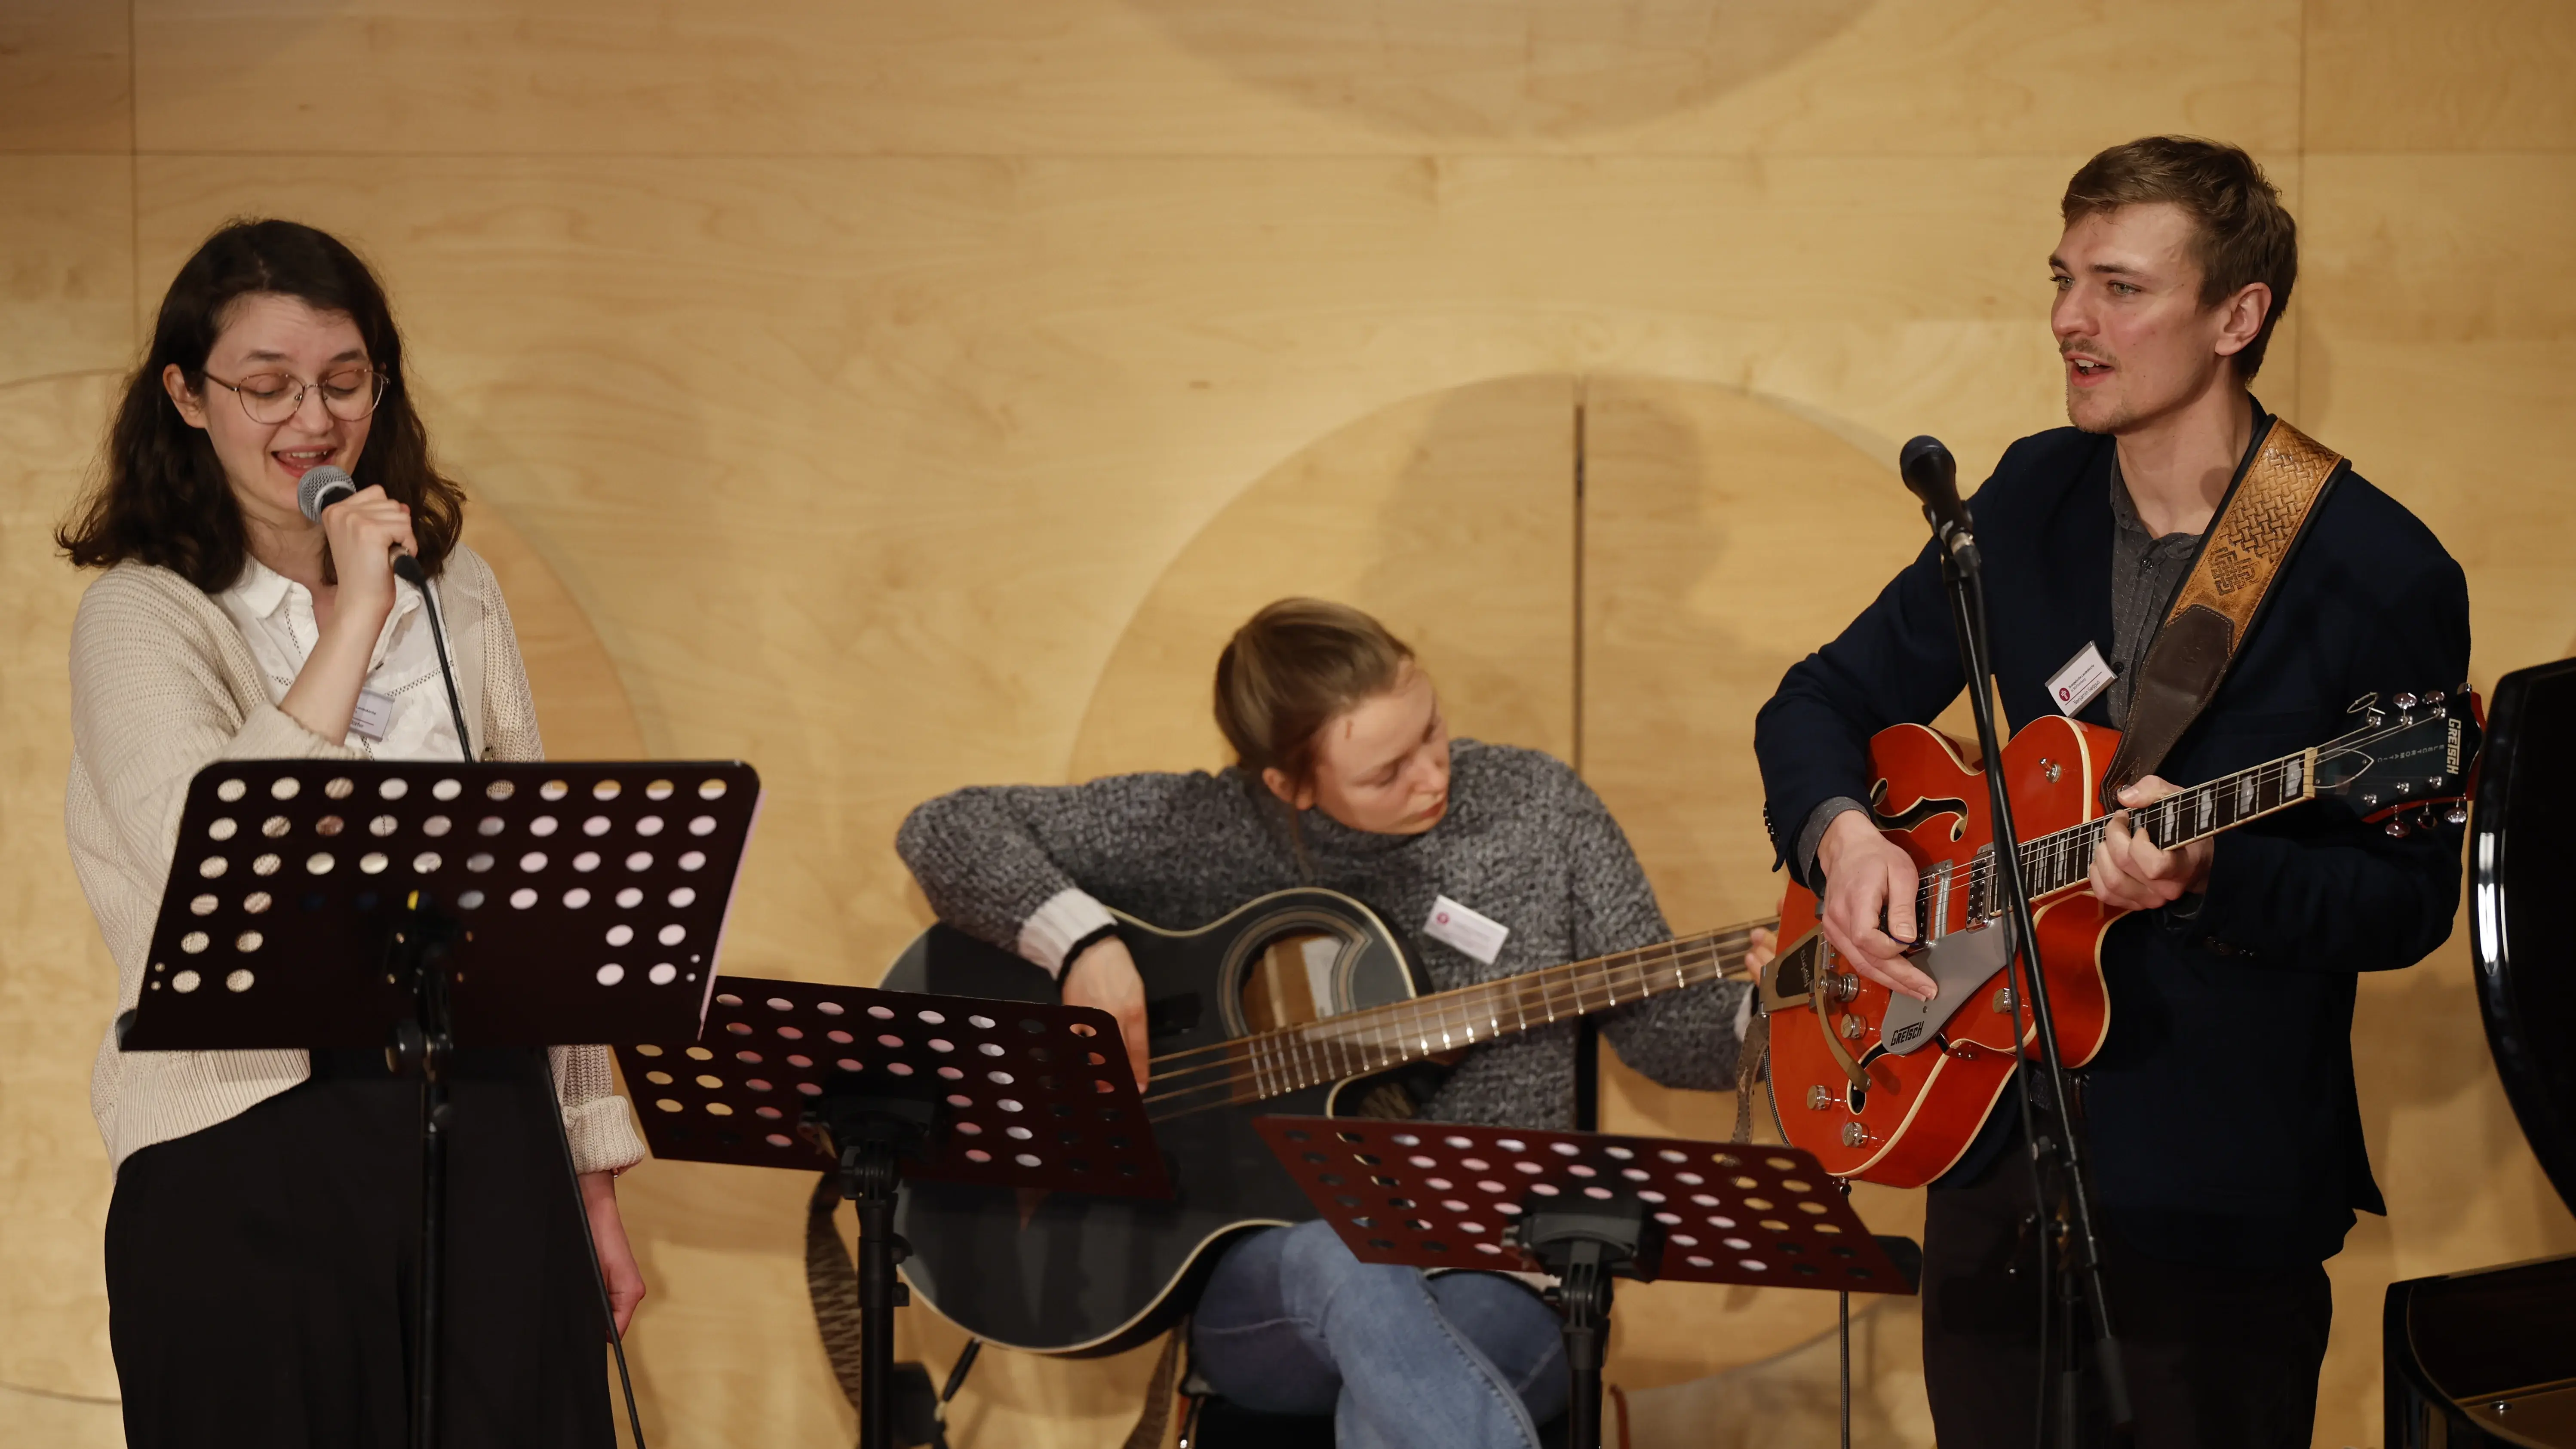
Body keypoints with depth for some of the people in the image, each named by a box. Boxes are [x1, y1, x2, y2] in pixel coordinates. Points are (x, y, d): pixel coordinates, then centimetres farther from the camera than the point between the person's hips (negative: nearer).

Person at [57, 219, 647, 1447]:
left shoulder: (451, 586, 12)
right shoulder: (144, 615, -2)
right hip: (247, 1164, -4)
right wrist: (354, 621, -16)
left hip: (487, 1131, 4)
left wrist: (594, 1176, 14)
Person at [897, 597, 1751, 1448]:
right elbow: (945, 832, 2)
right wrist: (1081, 942, -14)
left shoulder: (1535, 810, 4)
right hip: (1267, 1275, 0)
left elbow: (1661, 1026, 7)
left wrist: (1759, 1010, -15)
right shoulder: (1208, 832, 1)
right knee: (1351, 1259, -39)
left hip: (1499, 1280, 0)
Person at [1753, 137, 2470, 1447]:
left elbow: (2412, 900, -11)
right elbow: (1820, 704, 12)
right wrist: (1841, 831, -10)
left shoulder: (2378, 576, -14)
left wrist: (2213, 877, -28)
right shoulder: (2033, 498, 4)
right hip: (1994, 1153, 6)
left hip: (2218, 1194, -5)